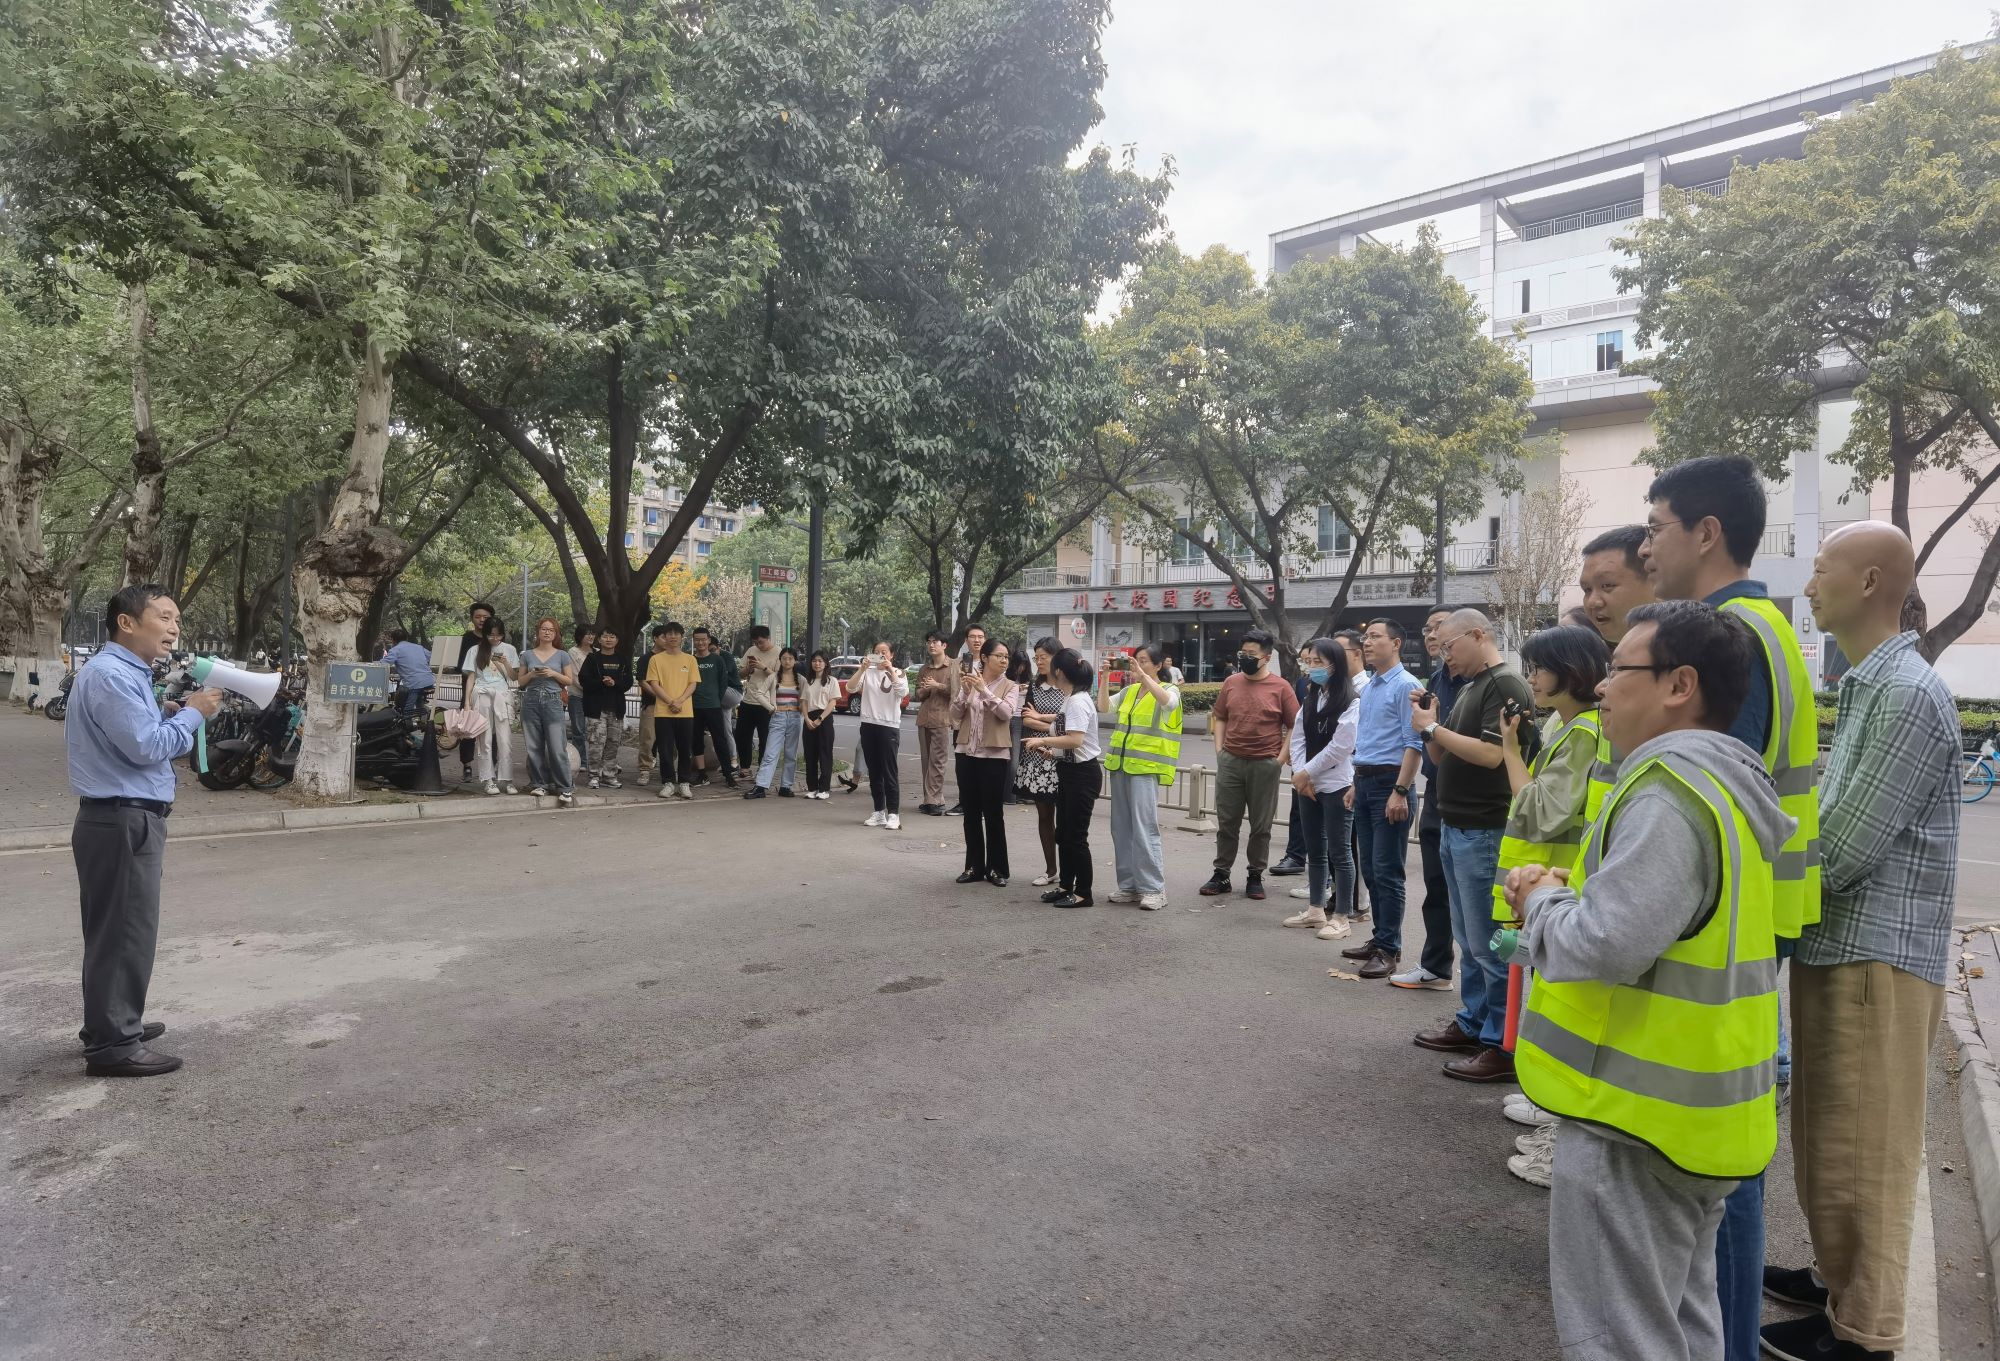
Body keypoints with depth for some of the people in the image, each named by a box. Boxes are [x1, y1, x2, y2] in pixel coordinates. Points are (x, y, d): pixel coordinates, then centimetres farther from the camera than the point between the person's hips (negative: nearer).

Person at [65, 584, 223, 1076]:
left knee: (119, 931, 19)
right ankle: (112, 1045, 2)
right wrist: (191, 714, -11)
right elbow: (146, 746, -24)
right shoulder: (109, 674, -18)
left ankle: (113, 1024, 31)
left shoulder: (127, 673, 16)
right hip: (121, 821, -11)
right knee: (123, 932, -5)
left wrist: (167, 714, 3)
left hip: (127, 819, 11)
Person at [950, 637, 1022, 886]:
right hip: (967, 752, 3)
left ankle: (996, 868, 9)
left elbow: (1006, 713, -18)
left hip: (994, 755, -3)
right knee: (970, 812, 9)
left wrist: (985, 690, -25)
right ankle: (974, 866, 19)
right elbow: (955, 716, 2)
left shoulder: (1010, 687, 0)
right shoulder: (969, 681, 7)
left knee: (993, 813, -1)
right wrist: (963, 692, -14)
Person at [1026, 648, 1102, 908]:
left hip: (1083, 773, -10)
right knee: (1062, 833, 15)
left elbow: (1075, 740, -29)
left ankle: (1083, 892, 7)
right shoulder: (1070, 699, 11)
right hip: (1068, 770, 10)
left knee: (1076, 835, -3)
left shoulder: (1078, 701, -19)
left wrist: (1042, 740, -20)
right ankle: (1066, 885, 26)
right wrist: (1052, 750, 7)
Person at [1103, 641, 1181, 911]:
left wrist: (1143, 675, -29)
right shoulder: (1128, 691, 15)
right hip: (1120, 766, 6)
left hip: (1146, 768, -6)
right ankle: (1129, 885, 16)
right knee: (1121, 828, 8)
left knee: (1144, 828, -10)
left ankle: (1153, 889, -3)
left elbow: (1168, 702, -23)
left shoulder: (1169, 689, 0)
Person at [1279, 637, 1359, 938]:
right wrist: (1299, 774, -5)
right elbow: (1298, 738, 9)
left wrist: (1308, 772, -10)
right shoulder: (1310, 698, 13)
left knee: (1338, 851, -1)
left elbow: (1341, 746, -16)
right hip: (1307, 784, 7)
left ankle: (1342, 917, 8)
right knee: (1314, 849, 14)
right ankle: (1316, 909, 24)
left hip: (1336, 785, -7)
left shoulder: (1350, 702, -11)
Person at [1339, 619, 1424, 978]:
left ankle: (1389, 949, 5)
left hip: (1389, 782, -8)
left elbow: (1413, 744, -16)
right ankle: (1380, 938, 23)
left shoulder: (1406, 686, -11)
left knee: (1386, 871, -4)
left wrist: (1400, 792, -20)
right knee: (1369, 868, 13)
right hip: (1365, 782, 8)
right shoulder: (1367, 688, 15)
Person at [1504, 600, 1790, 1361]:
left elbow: (1607, 944, -31)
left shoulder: (1672, 790, -23)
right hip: (1691, 1107, 10)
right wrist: (1569, 895, 5)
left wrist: (1544, 903, -11)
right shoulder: (1724, 781, 10)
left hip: (1640, 1113, -10)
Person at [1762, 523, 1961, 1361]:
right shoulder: (1866, 688, 13)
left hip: (1877, 957, -9)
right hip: (1835, 948, 9)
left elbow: (1841, 854, -21)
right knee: (1829, 1140, 21)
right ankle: (1838, 1280, 36)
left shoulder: (1909, 695, -18)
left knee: (1864, 1152, 4)